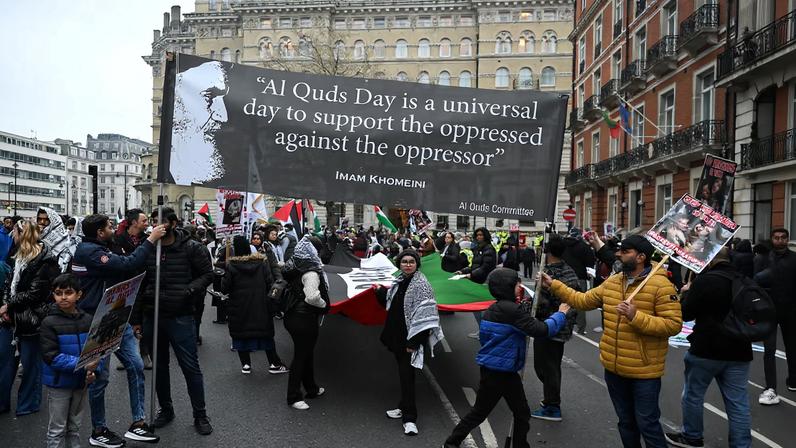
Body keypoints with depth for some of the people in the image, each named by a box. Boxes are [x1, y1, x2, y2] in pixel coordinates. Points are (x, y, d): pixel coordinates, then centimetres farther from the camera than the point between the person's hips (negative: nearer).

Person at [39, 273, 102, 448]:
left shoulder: (88, 320, -1)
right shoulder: (49, 323, -12)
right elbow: (51, 356, -19)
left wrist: (93, 370, -17)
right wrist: (82, 364, -28)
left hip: (81, 382, 4)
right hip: (58, 383, -3)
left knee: (75, 427, 17)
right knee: (57, 429, 8)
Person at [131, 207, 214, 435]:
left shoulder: (192, 248, -6)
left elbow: (207, 274, -1)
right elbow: (139, 285, 9)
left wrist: (189, 289, -18)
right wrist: (136, 318, 8)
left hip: (180, 318, -4)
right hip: (151, 317, 4)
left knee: (190, 367, 1)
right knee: (159, 366, 16)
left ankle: (200, 414, 14)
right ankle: (165, 409, 33)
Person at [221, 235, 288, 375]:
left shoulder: (231, 265, -11)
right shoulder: (262, 261, -4)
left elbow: (225, 287, -9)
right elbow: (270, 282, -5)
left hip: (239, 307, -2)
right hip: (261, 305, 2)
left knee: (241, 333, 12)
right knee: (266, 333, 11)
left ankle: (245, 364, 15)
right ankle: (274, 364, 13)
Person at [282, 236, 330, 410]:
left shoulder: (296, 267, 5)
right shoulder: (311, 272, -21)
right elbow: (312, 297, -29)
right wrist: (324, 304, -10)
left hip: (293, 315, 9)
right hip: (305, 319, -9)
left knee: (306, 352, 20)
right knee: (301, 356, 2)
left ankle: (311, 389, 34)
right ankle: (294, 397, 12)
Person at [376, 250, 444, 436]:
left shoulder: (421, 284, -16)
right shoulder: (399, 281, 8)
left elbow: (424, 316, -21)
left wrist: (414, 342, -22)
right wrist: (381, 291, 8)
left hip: (410, 338, -8)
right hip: (397, 336, 8)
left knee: (407, 375, -5)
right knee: (402, 372, 18)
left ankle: (409, 418, 4)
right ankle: (404, 407, 33)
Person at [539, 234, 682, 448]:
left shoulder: (661, 285, -16)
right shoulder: (612, 282, 5)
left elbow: (673, 324, -20)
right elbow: (583, 300, 13)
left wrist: (636, 317, -29)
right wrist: (553, 285, 11)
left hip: (644, 371, -6)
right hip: (614, 368, 7)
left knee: (646, 423, 5)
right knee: (625, 421, 22)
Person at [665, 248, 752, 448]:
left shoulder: (705, 280, -17)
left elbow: (686, 313, -11)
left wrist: (686, 293, 6)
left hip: (707, 350, -5)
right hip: (739, 351, 6)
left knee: (693, 394, 13)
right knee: (738, 401, 10)